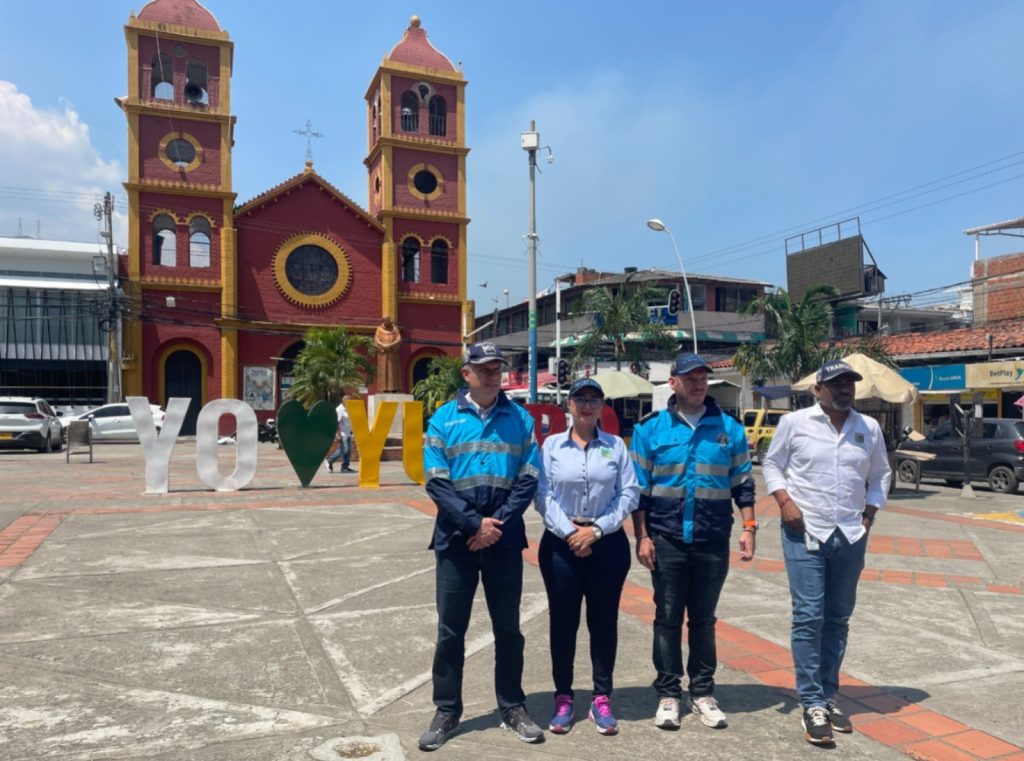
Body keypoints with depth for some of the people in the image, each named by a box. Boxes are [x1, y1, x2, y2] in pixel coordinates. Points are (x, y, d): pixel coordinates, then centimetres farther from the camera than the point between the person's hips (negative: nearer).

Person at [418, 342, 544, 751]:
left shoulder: (519, 418, 3)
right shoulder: (444, 418, -1)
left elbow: (528, 479, -1)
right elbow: (436, 481, -7)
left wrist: (497, 523, -12)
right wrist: (475, 523, -15)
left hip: (505, 540, 1)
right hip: (456, 539, -1)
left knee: (508, 628, 12)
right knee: (450, 630, 8)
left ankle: (513, 708, 28)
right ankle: (446, 711, 25)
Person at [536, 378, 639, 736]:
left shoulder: (616, 445, 5)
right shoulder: (552, 445, 3)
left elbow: (629, 493, -1)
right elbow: (543, 495, -3)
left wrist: (597, 529, -10)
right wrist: (569, 533, -13)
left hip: (608, 542, 1)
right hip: (561, 542, 0)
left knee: (604, 620, 7)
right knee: (563, 620, 6)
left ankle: (602, 700, 20)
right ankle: (563, 698, 19)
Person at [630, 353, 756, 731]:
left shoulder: (729, 428, 6)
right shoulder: (651, 428, 0)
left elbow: (742, 484, 10)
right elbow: (638, 487, 1)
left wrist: (748, 526, 1)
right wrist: (641, 535, -4)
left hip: (713, 540, 2)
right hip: (667, 539, -1)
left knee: (703, 618, 12)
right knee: (668, 618, 7)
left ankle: (702, 692, 26)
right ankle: (668, 694, 19)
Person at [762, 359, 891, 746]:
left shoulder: (869, 428, 7)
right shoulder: (794, 422, -3)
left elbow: (881, 475, 16)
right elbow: (772, 464, 4)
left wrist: (870, 514, 5)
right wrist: (784, 500, -10)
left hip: (850, 537, 4)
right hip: (804, 534, -4)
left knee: (838, 619, 11)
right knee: (808, 617, -5)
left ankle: (828, 696, 24)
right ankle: (812, 703, 4)